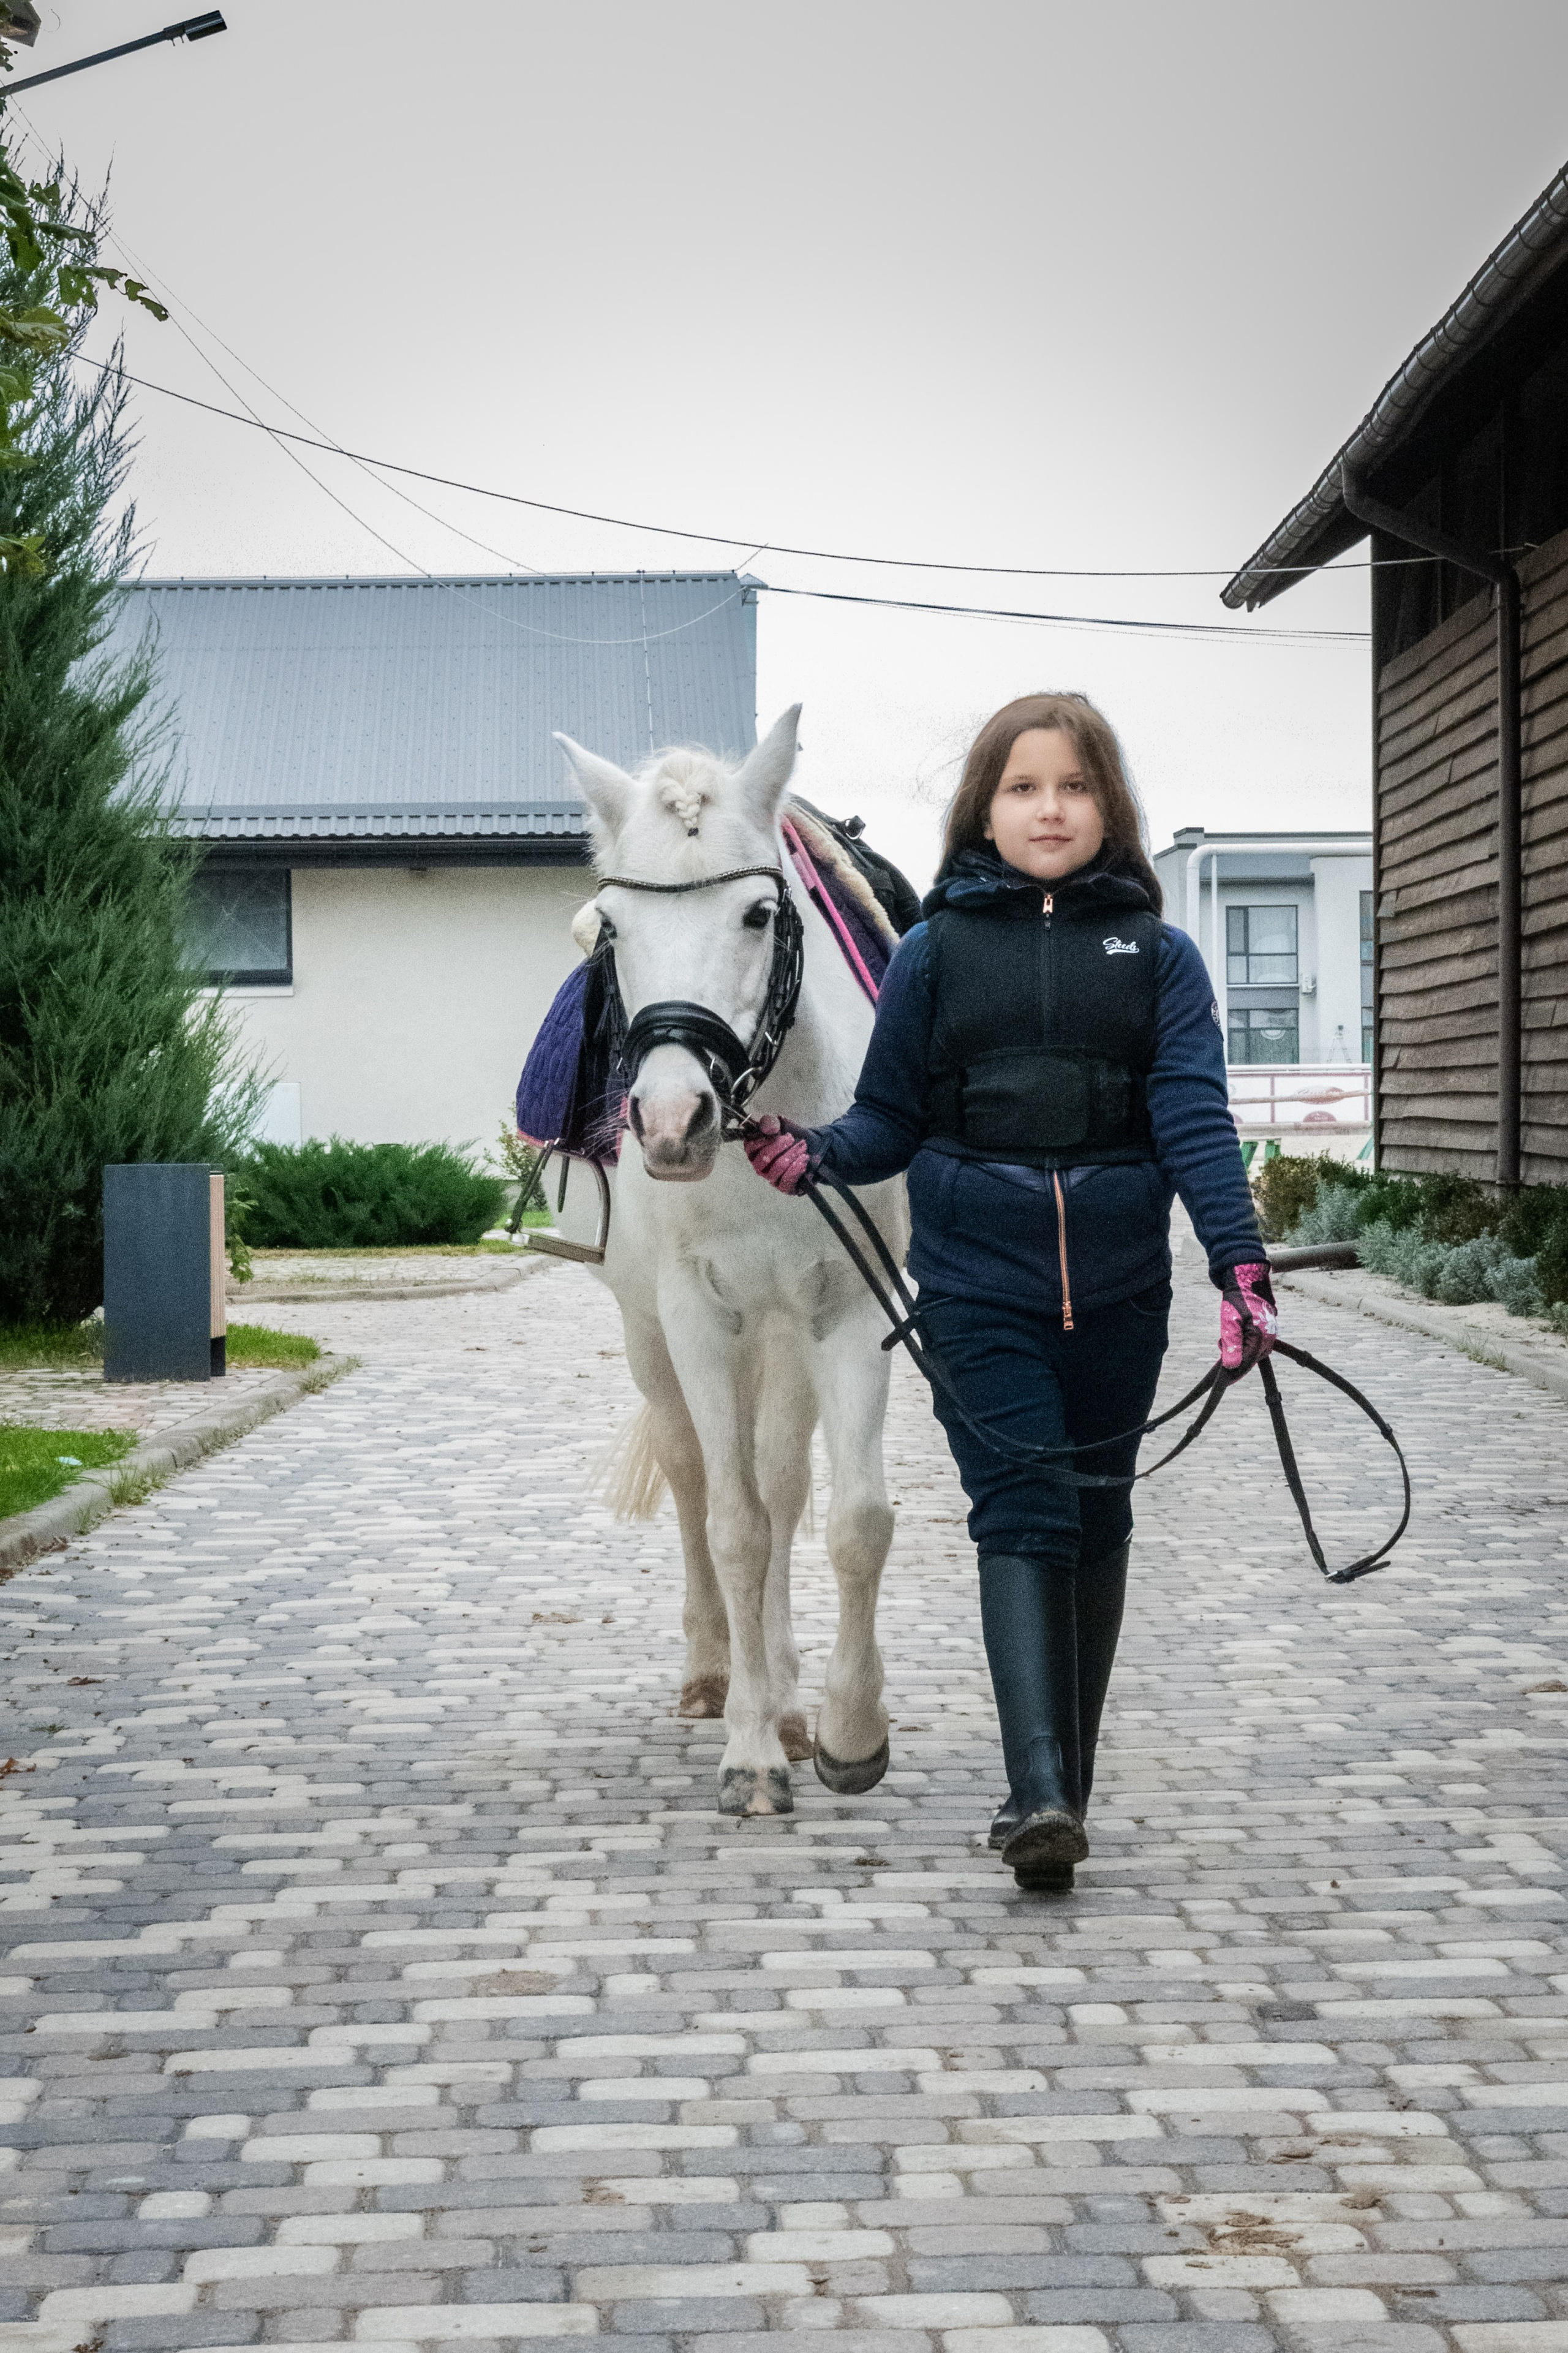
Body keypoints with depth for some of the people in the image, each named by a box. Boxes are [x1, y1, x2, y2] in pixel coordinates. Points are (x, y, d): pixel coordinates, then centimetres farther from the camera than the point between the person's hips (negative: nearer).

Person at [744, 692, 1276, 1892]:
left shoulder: (1158, 955, 5)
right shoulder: (936, 951, 5)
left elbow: (1195, 1117, -4)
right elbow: (892, 1118, 6)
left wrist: (1241, 1260, -17)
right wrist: (815, 1154, -15)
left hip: (1117, 1286, 2)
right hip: (979, 1283, -2)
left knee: (1096, 1521, 11)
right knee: (1022, 1517, -11)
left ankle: (1068, 1780, 25)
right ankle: (1039, 1796, -17)